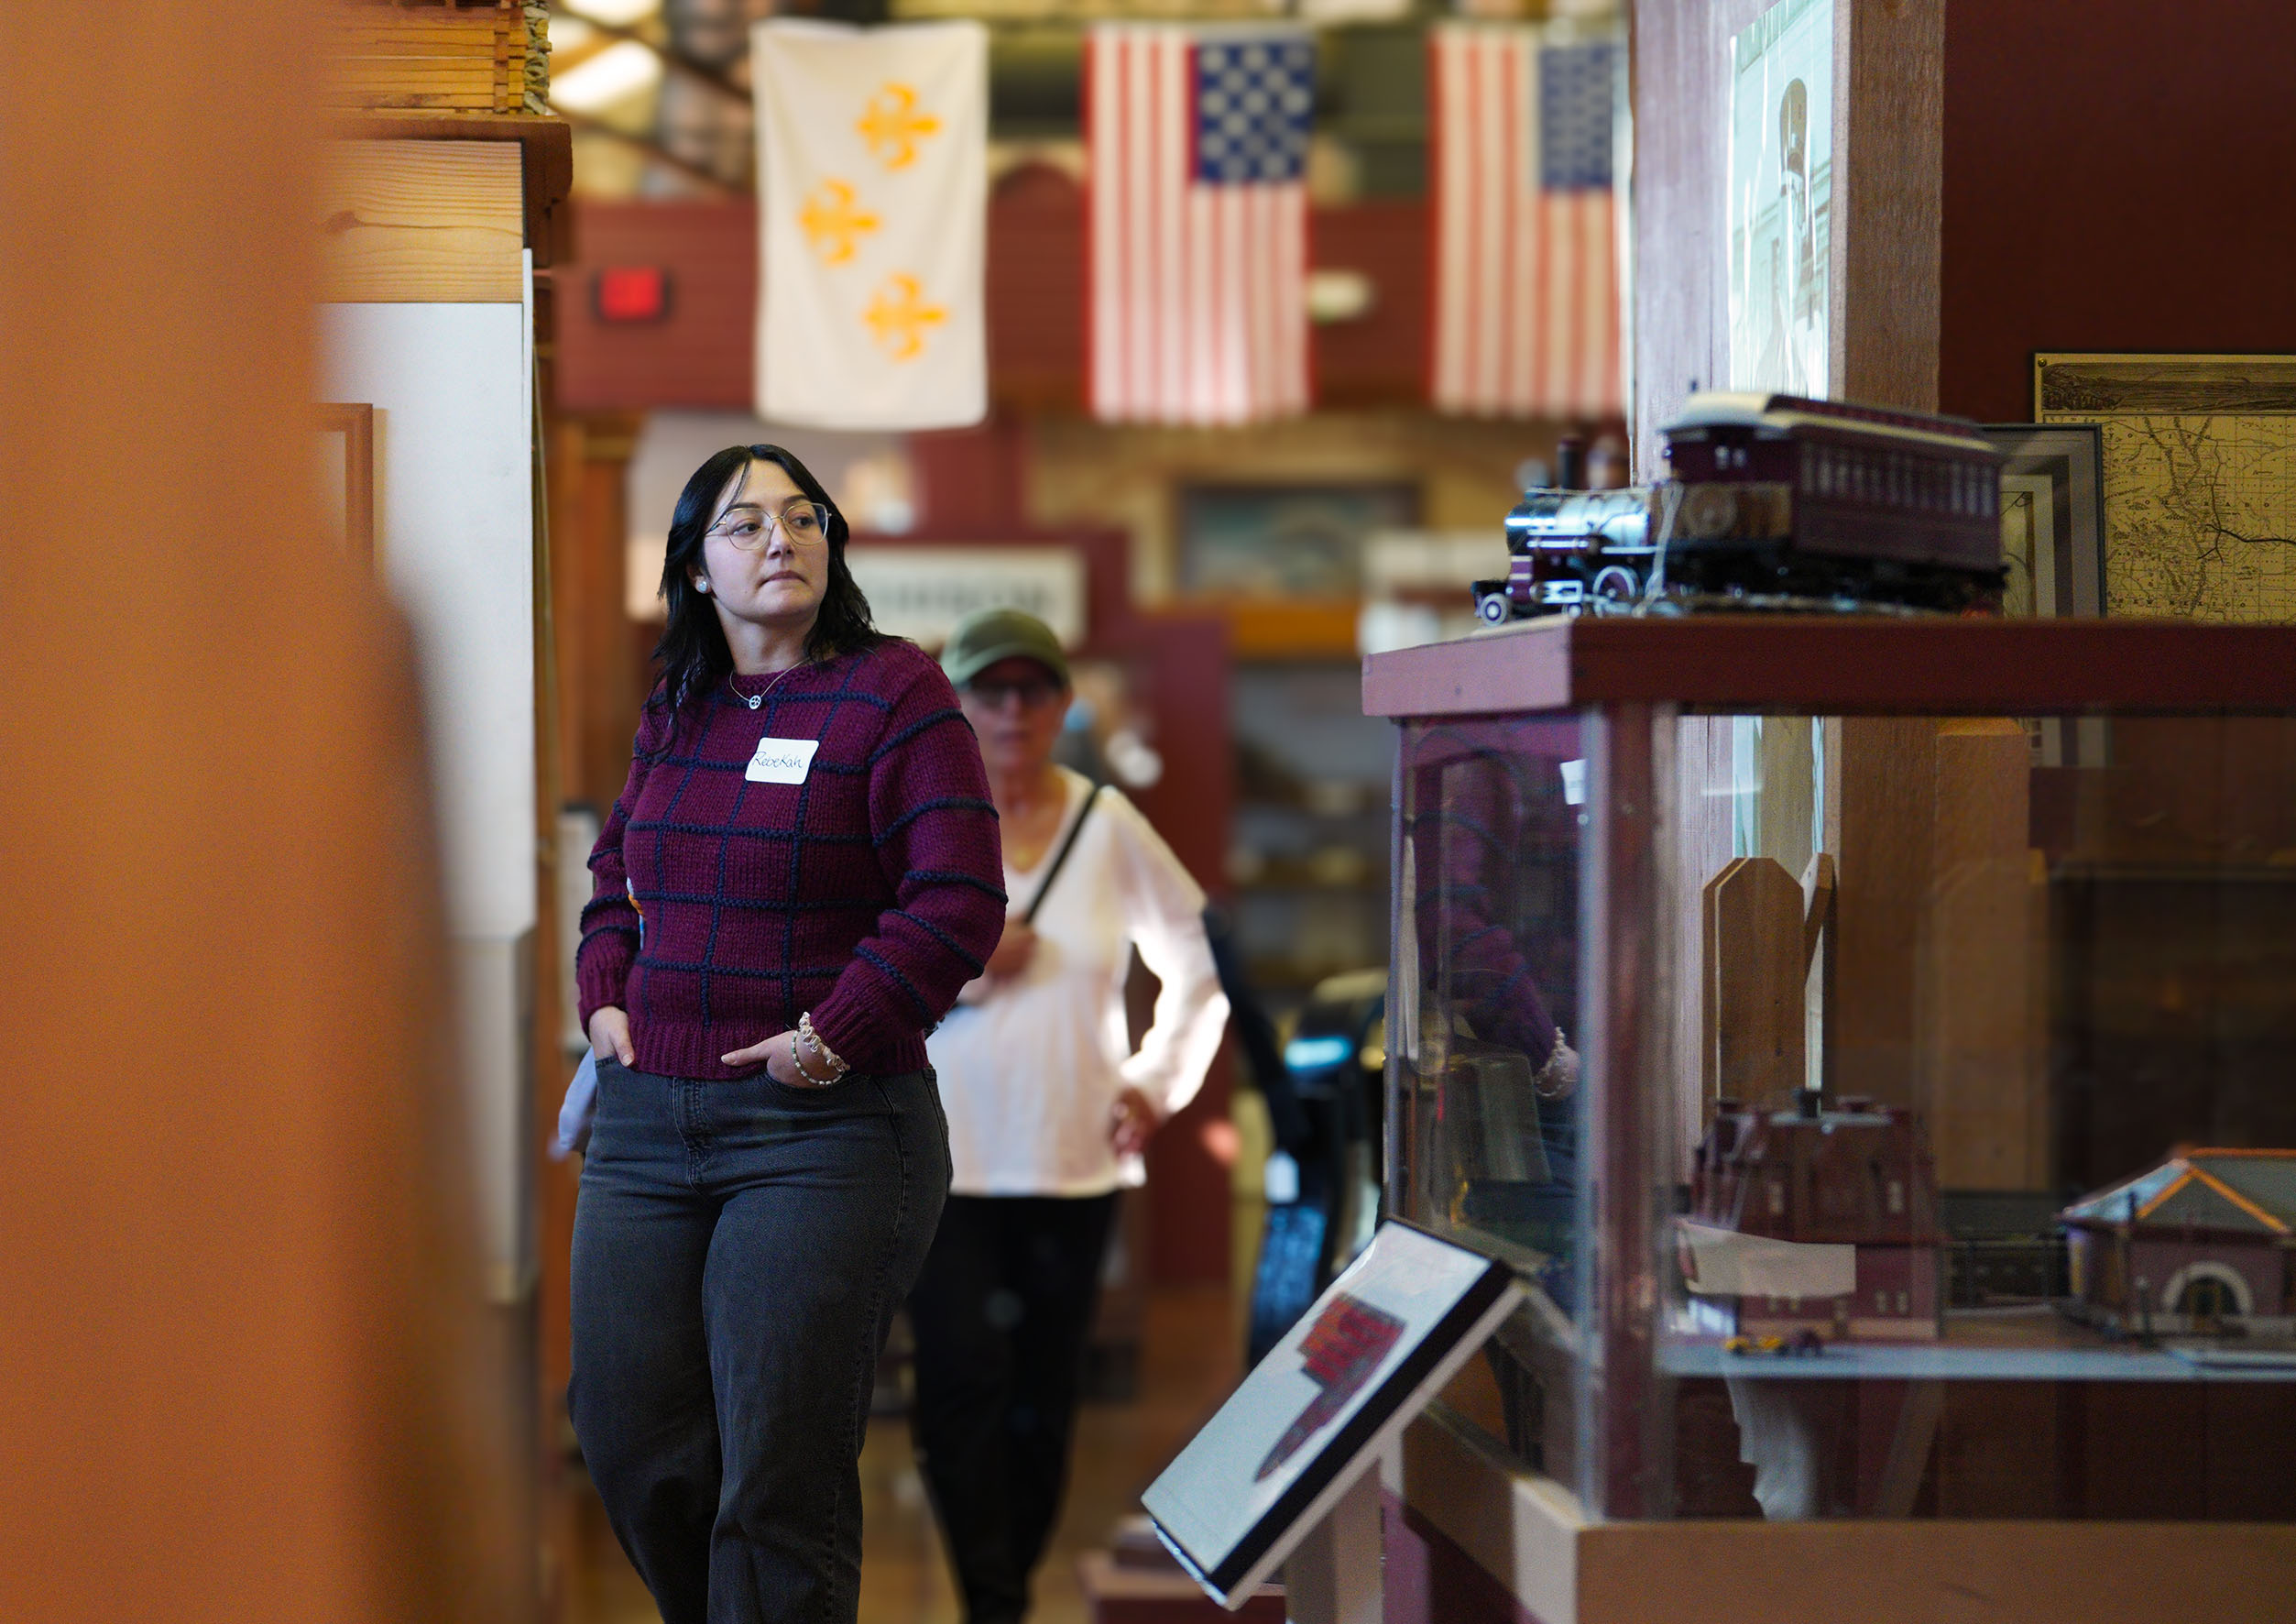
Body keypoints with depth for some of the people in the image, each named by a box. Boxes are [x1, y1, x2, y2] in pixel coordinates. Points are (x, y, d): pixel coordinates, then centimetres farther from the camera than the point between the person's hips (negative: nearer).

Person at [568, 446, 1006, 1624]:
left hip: (825, 1133, -6)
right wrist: (606, 997, 11)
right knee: (630, 1442, 7)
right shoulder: (673, 711, 13)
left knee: (778, 1477, -6)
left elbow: (958, 901, -11)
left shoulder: (893, 692, -6)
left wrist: (837, 1034, -15)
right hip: (646, 1121, 6)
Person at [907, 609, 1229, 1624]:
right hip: (944, 1158, -2)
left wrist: (1159, 1082, 7)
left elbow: (1198, 962, 17)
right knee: (964, 1383, -14)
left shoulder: (1108, 827, 6)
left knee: (1044, 1401, 6)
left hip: (1074, 1161, 2)